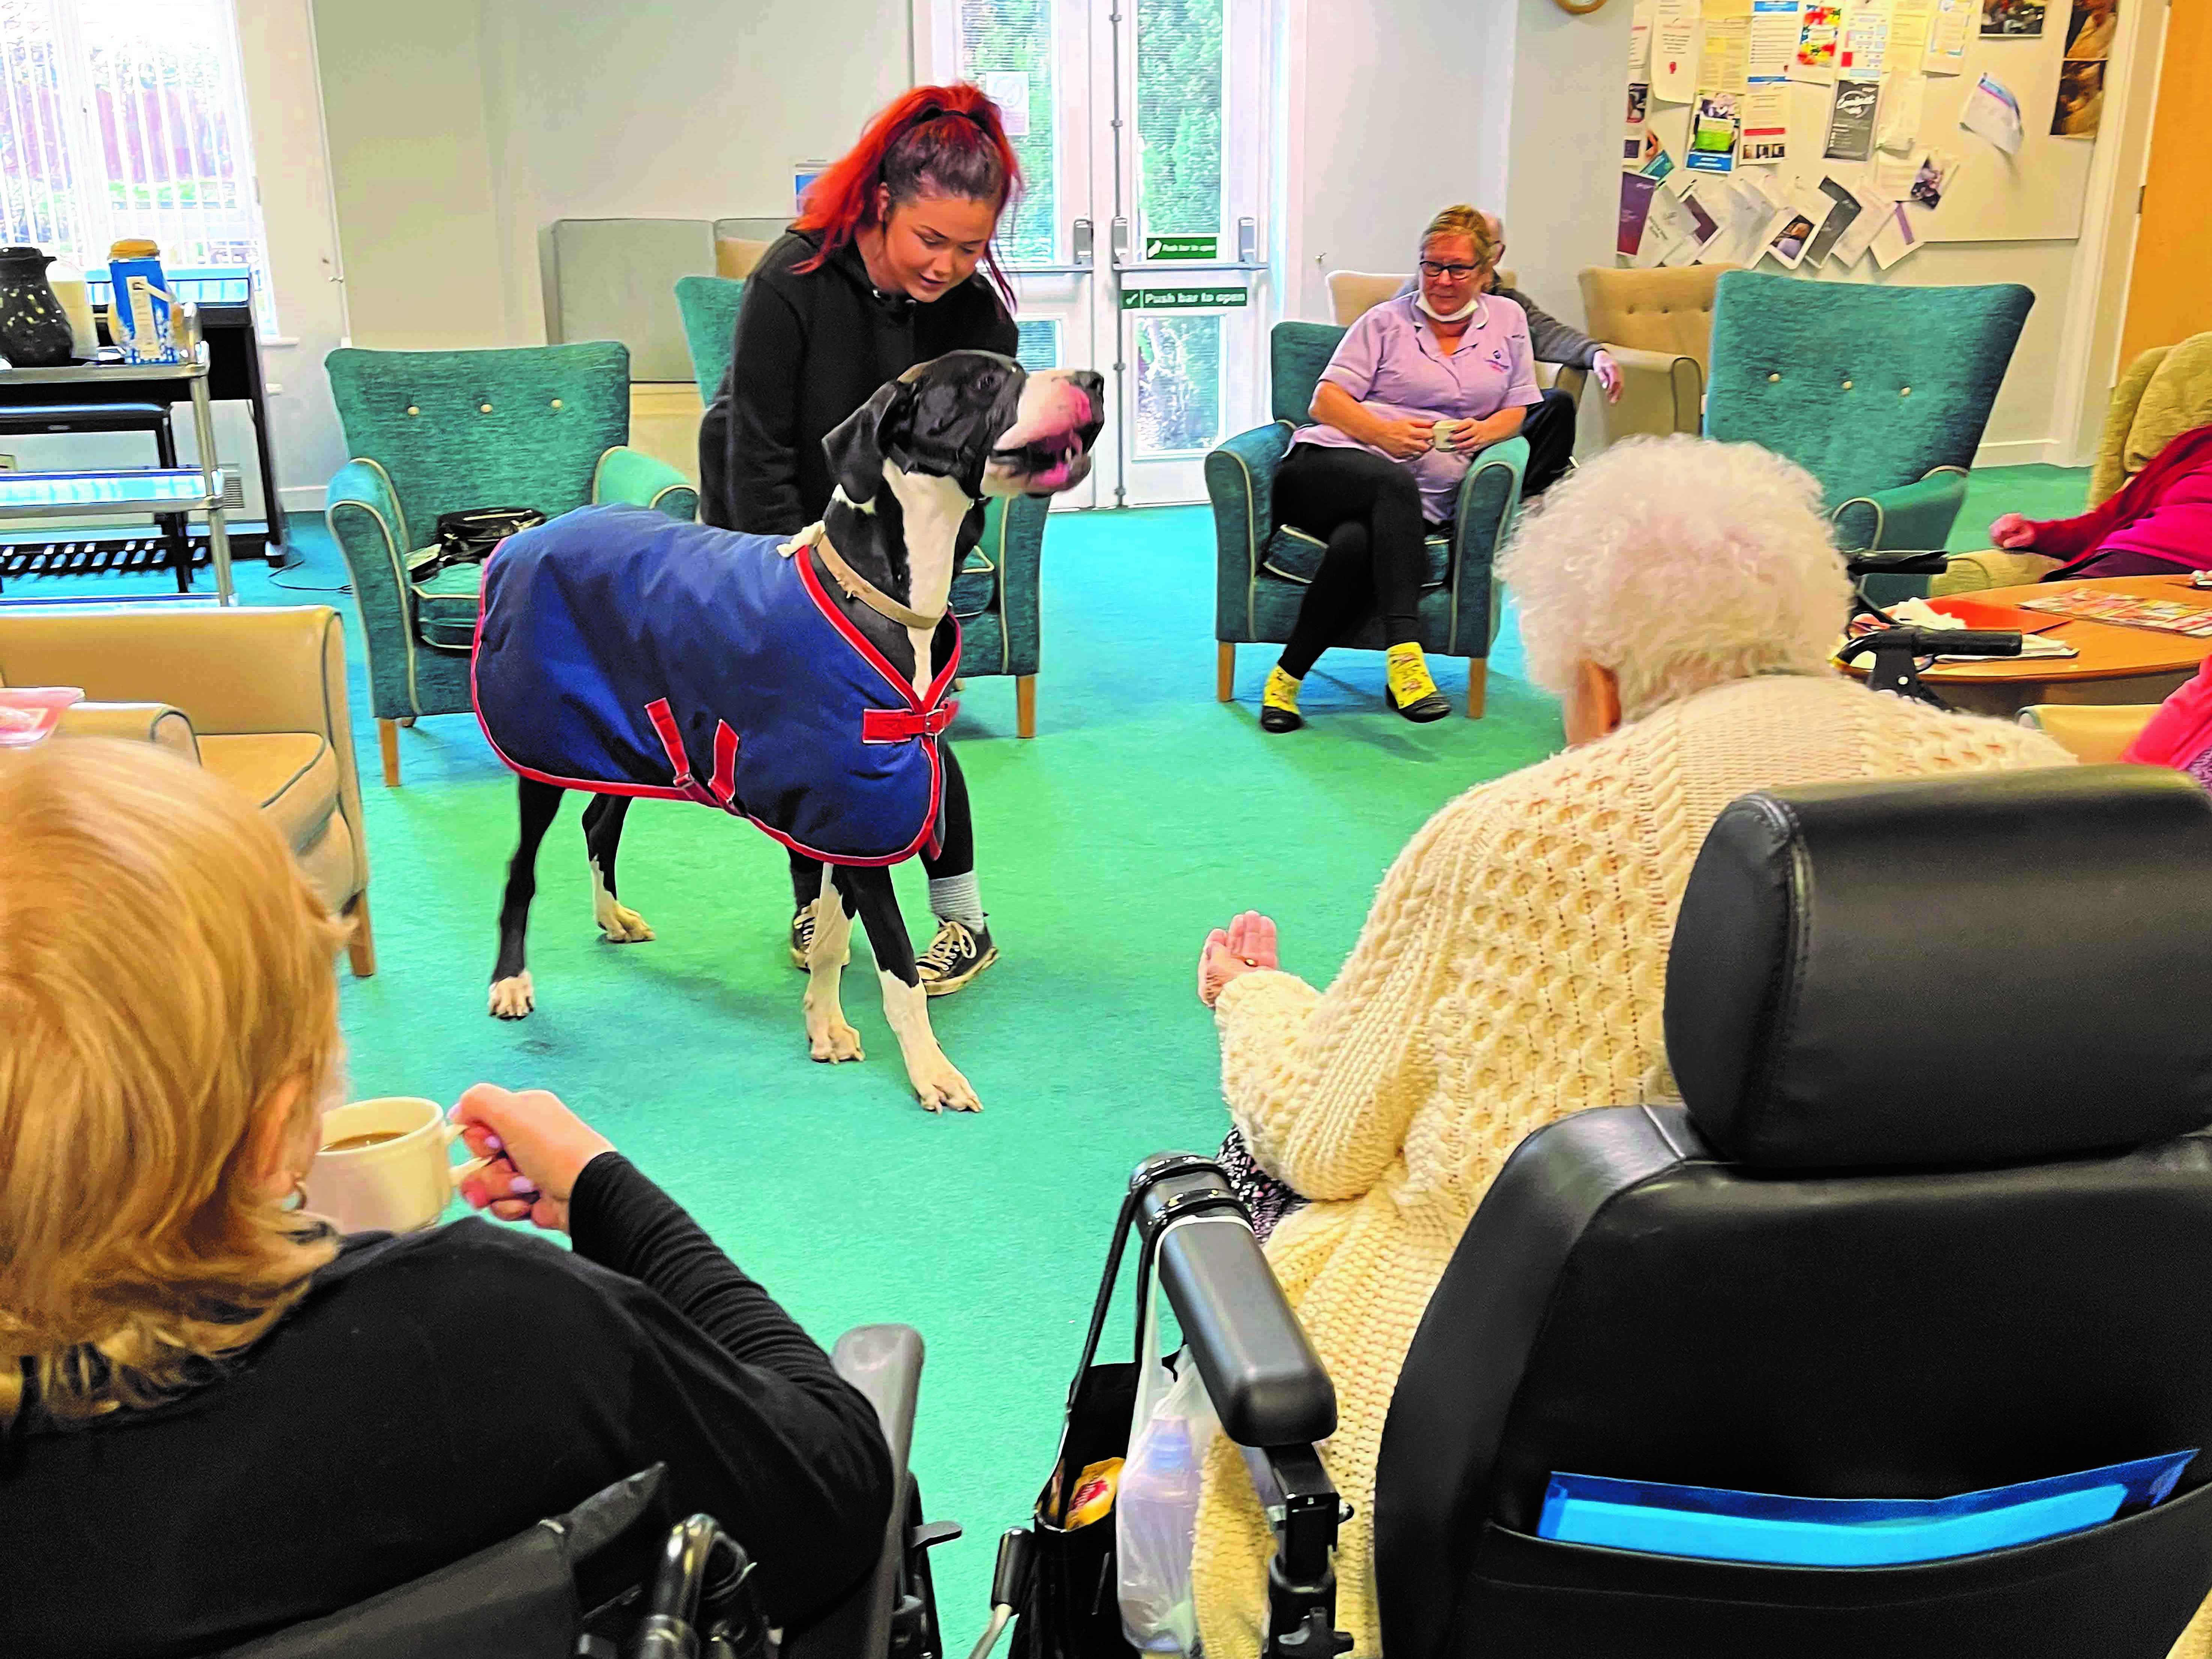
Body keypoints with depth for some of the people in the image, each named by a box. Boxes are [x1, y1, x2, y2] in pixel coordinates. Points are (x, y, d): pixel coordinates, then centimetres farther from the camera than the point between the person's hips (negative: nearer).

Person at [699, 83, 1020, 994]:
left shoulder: (977, 314, -19)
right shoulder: (792, 279, -28)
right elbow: (759, 454, -25)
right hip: (764, 520, -1)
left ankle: (965, 921, 5)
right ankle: (815, 901, 19)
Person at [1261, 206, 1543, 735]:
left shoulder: (1507, 320, 25)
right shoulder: (1387, 320, 18)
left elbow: (1518, 409, 23)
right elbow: (1326, 402, 10)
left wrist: (1485, 431, -1)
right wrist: (1384, 433, -8)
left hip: (1423, 502, 1)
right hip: (1324, 469, -1)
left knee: (1357, 544, -36)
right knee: (1395, 484, -39)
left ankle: (1288, 679, -29)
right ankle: (1404, 655, -47)